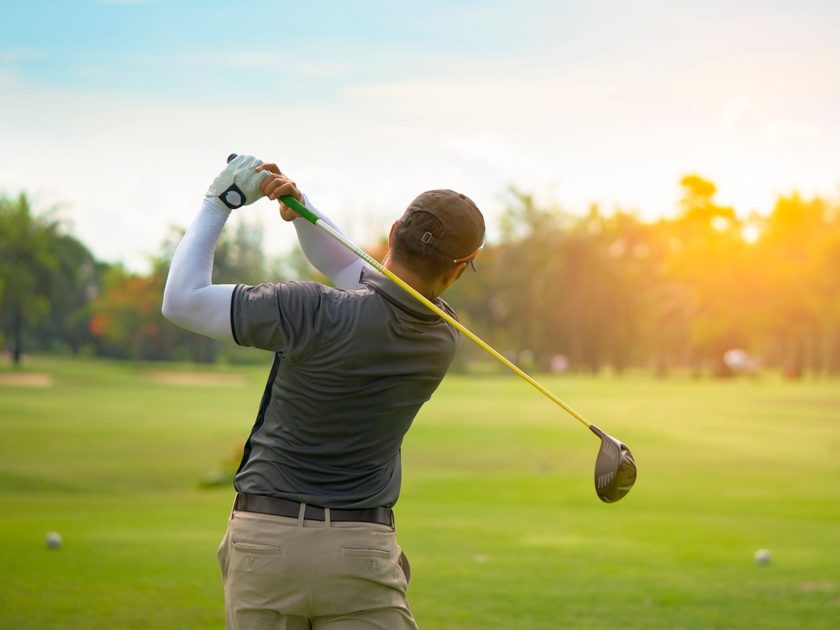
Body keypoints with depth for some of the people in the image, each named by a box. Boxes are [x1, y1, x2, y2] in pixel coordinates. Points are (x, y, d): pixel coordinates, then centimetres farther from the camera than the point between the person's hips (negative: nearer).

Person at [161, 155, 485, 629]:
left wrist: (219, 203, -2)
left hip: (264, 541, -1)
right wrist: (300, 209, 0)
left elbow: (182, 300, -9)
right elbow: (348, 267, 15)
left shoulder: (313, 313, -16)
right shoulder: (441, 338, 1)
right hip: (361, 552, 2)